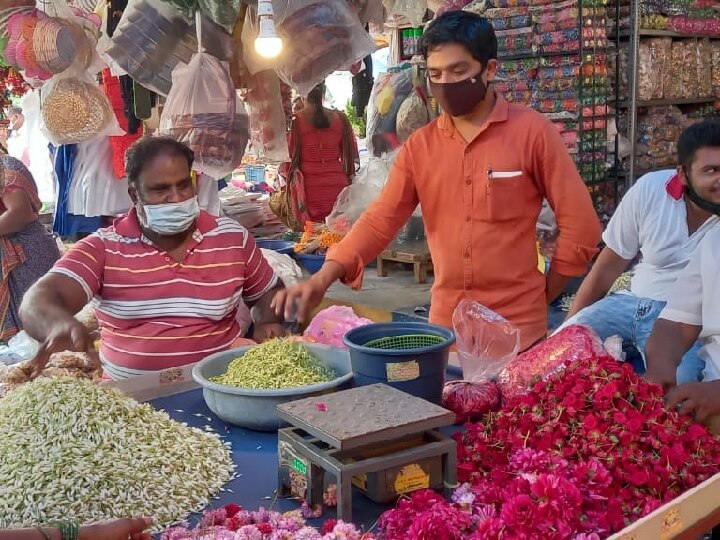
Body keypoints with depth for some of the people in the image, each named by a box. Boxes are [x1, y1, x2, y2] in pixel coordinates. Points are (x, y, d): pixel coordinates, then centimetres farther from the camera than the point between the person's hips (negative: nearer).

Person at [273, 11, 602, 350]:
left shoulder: (532, 131, -7)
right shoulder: (419, 146, 4)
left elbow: (580, 225, -6)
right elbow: (381, 219, -2)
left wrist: (543, 296, -2)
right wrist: (324, 277, -16)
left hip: (518, 329, -3)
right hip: (445, 326, 3)